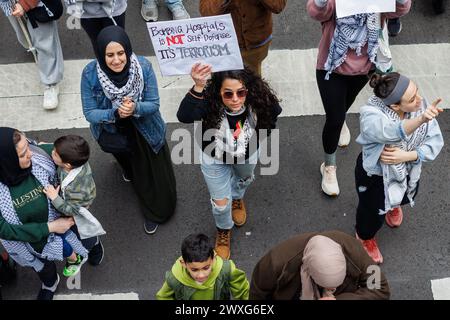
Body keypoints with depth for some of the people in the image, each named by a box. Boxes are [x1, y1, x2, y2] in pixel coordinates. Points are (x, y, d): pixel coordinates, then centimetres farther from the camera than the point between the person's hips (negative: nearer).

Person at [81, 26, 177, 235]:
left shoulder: (143, 66, -29)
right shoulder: (90, 73, -28)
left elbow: (154, 104, -20)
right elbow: (89, 113, -22)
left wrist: (135, 108, -43)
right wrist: (115, 113, -41)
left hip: (145, 131, -1)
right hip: (112, 133, 1)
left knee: (152, 172, 14)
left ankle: (155, 212, 43)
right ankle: (129, 168, 68)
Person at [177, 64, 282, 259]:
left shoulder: (256, 103, -35)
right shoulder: (210, 104, -41)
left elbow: (275, 111, -11)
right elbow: (184, 116, -62)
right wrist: (198, 88, -75)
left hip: (247, 154, 2)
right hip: (215, 159, -2)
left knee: (244, 179, 34)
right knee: (220, 202, 12)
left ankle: (237, 198, 72)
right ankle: (223, 231, 47)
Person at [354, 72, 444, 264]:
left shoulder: (421, 106, -26)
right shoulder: (371, 115, -40)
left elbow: (435, 142, -21)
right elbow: (395, 132, -58)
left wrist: (407, 155, -35)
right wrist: (421, 119, -75)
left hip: (407, 171, 5)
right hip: (374, 175, -4)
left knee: (403, 198, 35)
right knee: (374, 212, 20)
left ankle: (393, 205, 74)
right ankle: (365, 237, 57)